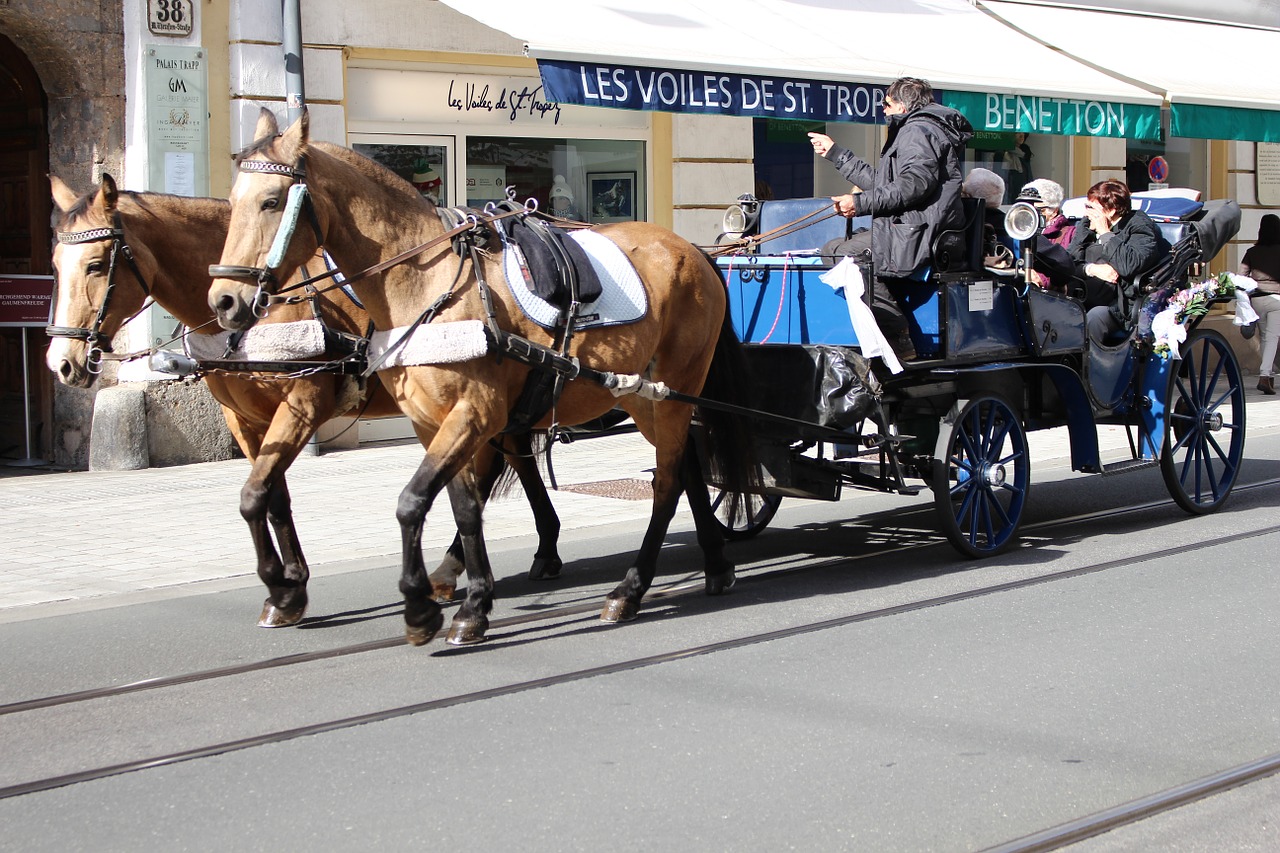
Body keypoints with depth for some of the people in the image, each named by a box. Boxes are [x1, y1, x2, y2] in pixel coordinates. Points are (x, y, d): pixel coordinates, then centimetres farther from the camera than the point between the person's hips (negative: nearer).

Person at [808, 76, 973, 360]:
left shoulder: (918, 130, -4)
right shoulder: (917, 130, 29)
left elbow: (914, 185, -20)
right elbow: (879, 181, 32)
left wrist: (860, 203, -20)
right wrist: (835, 153, 38)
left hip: (915, 239, -11)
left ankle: (899, 341, -21)